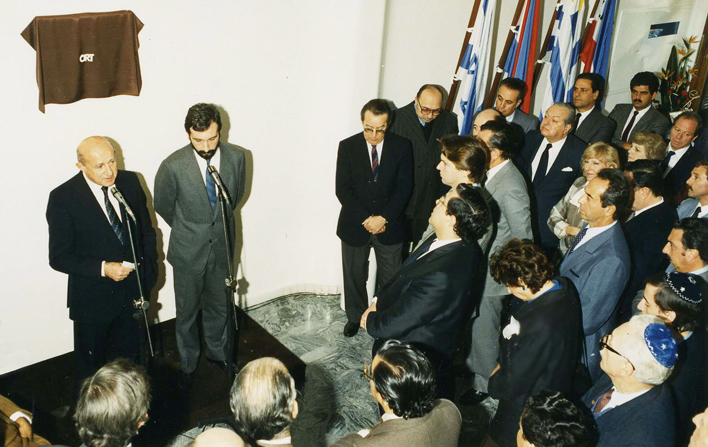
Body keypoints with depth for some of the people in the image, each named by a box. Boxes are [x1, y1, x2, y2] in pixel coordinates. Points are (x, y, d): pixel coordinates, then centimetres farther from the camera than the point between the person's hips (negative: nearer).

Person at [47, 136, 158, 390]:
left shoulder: (130, 182, -6)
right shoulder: (63, 198, -18)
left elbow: (147, 230, 7)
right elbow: (59, 257, -15)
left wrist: (149, 269, 3)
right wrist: (103, 269, -26)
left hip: (132, 292, 4)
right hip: (93, 300, -4)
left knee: (129, 359, 23)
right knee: (89, 365, 18)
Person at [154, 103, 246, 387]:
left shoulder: (236, 157, -13)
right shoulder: (173, 166, -23)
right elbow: (163, 206, -3)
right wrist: (186, 230, 9)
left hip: (221, 247, 3)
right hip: (188, 251, -3)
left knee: (220, 306, 22)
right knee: (187, 312, 15)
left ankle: (217, 353, 47)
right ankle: (188, 364, 39)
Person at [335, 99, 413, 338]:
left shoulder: (401, 146, -7)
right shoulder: (347, 147, -7)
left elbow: (404, 188, -8)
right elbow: (343, 190, -9)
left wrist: (383, 217, -18)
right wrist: (366, 219, -16)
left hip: (390, 225, 0)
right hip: (355, 225, 1)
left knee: (390, 278, 11)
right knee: (354, 275, 16)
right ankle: (355, 316, 38)